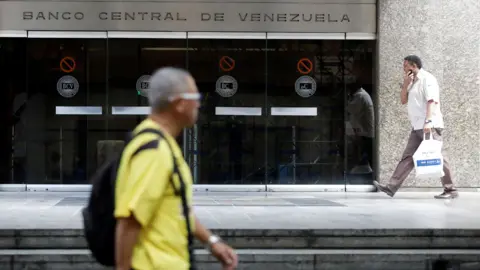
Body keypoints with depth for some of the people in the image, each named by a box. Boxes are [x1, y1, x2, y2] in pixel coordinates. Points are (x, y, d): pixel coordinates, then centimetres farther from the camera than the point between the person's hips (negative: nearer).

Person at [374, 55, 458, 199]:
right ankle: (391, 187, 1)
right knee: (408, 157, 4)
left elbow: (431, 101, -19)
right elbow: (403, 100, 19)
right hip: (418, 127, 9)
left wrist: (428, 121, -29)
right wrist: (405, 84, 4)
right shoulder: (413, 82, 20)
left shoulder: (427, 79, -8)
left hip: (430, 126, -9)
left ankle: (450, 190, -1)